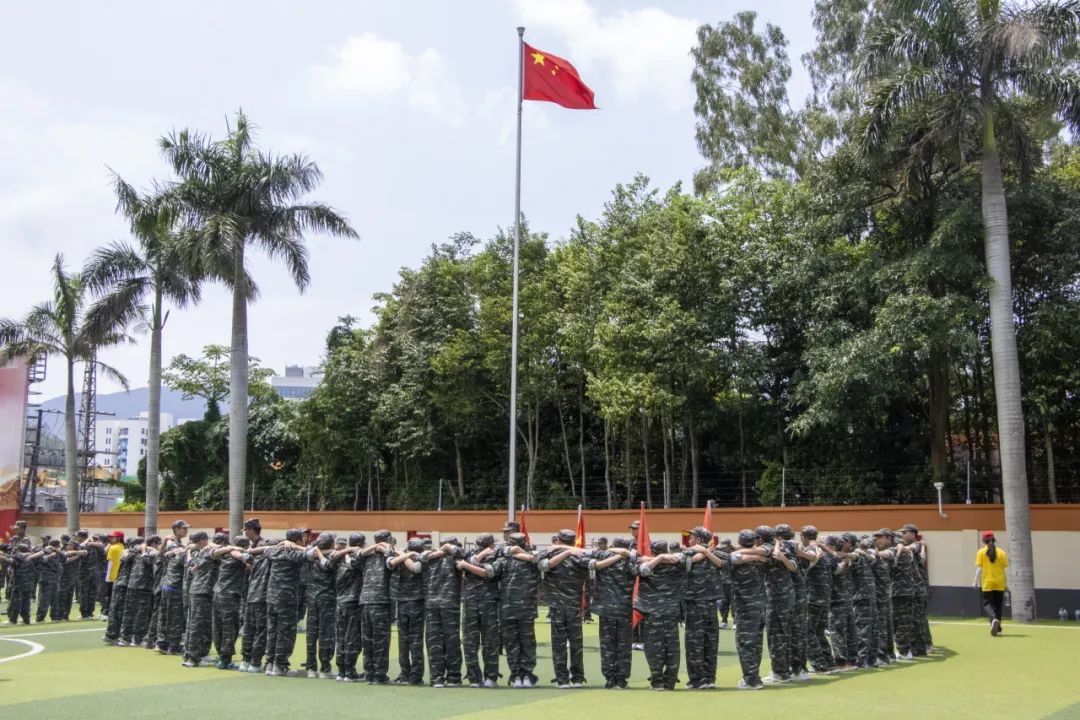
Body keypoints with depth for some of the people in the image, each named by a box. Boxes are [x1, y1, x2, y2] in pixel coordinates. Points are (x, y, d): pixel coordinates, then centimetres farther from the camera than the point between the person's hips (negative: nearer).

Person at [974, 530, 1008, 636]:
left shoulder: (981, 552, -3)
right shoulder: (1001, 552, 2)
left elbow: (979, 568, -7)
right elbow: (1005, 569, 1)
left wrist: (976, 581, 2)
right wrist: (1006, 583, 10)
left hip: (987, 583, -2)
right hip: (1000, 584, 2)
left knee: (987, 603, 4)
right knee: (998, 605, 15)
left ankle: (994, 619, -24)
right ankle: (997, 627, 19)